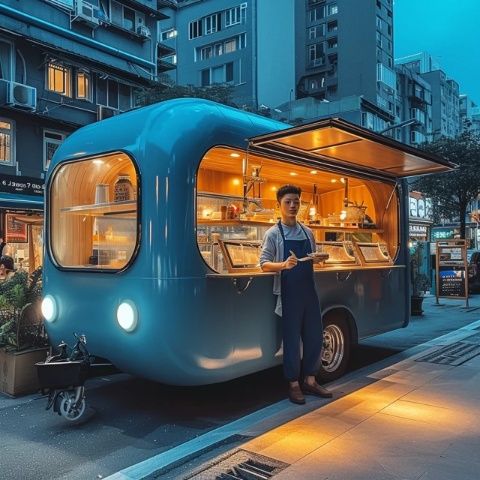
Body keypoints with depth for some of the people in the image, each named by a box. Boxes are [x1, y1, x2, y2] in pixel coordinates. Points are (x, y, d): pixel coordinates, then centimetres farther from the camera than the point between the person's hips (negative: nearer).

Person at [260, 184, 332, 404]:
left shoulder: (307, 232, 11)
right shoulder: (274, 233, -3)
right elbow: (264, 263, -11)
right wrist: (284, 265, -28)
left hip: (309, 292, 5)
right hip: (288, 294, -5)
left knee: (315, 336, 9)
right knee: (292, 339, 2)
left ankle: (310, 380, 23)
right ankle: (294, 384, 16)